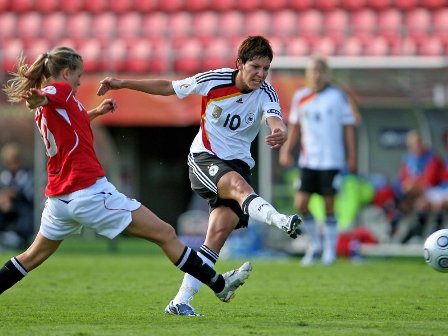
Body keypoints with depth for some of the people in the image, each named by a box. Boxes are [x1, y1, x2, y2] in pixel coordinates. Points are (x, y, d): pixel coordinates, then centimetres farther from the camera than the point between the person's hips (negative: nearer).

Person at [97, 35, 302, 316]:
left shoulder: (266, 94, -9)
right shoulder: (214, 80, -8)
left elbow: (276, 122, -30)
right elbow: (168, 87, 5)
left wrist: (280, 134, -55)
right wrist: (123, 83, 5)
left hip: (238, 163, 2)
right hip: (205, 157, -2)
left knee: (220, 230, -13)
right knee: (238, 184, -34)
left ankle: (182, 301, -7)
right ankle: (279, 220, -66)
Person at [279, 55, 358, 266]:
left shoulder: (338, 97, -1)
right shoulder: (300, 97, 7)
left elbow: (348, 127, 1)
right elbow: (295, 126, 17)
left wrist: (352, 157, -3)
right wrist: (287, 150, 7)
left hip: (332, 160, -3)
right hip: (307, 160, 3)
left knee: (328, 205, -2)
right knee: (301, 203, -6)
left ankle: (330, 250, 9)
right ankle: (315, 243, 14)